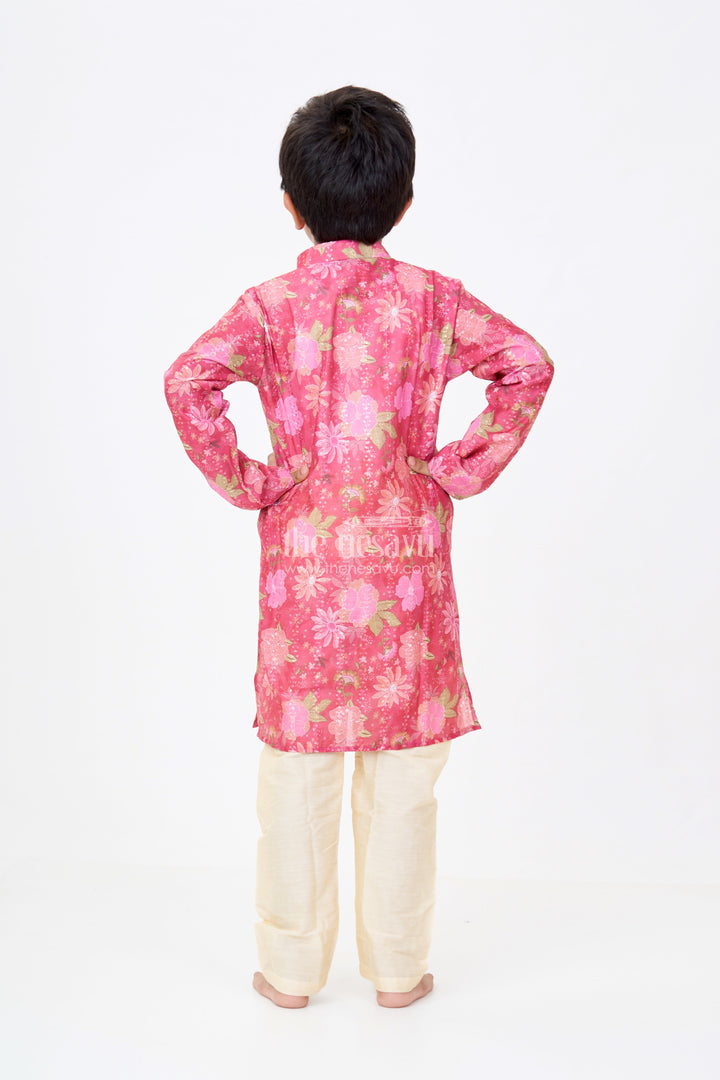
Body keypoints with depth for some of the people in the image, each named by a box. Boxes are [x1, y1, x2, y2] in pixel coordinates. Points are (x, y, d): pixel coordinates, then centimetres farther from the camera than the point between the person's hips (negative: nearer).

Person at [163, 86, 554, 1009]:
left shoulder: (271, 304, -2)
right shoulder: (432, 297, 0)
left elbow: (189, 381, -17)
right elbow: (527, 365, -8)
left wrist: (241, 481, -6)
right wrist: (465, 467, -2)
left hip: (303, 560, 0)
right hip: (406, 557, 0)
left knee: (297, 771, 11)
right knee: (403, 776, 10)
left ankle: (291, 968, 23)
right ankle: (398, 968, 23)